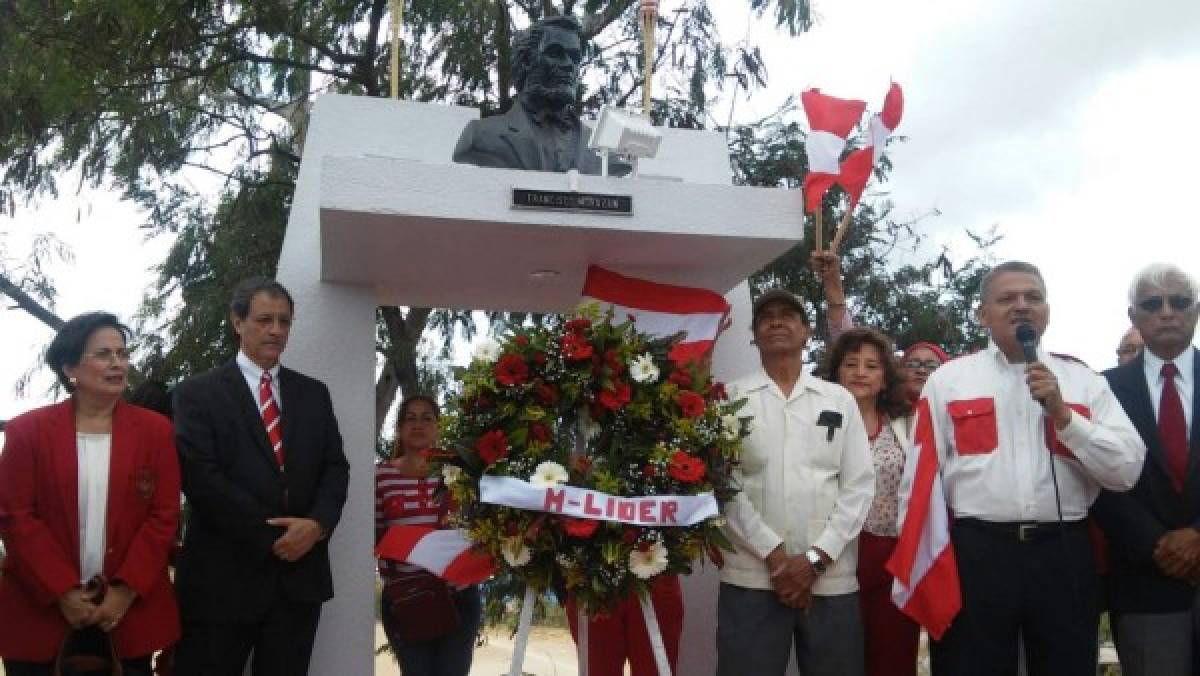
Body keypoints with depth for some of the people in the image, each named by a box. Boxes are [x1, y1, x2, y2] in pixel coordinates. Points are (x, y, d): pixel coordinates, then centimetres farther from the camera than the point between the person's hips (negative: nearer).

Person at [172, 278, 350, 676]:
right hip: (225, 577, -3)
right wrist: (271, 535, -14)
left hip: (299, 575, 4)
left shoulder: (313, 393, 12)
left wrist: (317, 523, -12)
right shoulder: (198, 393, -1)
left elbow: (335, 466, 7)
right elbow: (201, 478, -11)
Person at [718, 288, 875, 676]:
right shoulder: (732, 399, 5)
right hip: (751, 576, -1)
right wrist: (774, 556, -10)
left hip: (831, 577, 2)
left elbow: (859, 485, 4)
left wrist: (815, 559, -6)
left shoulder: (839, 399, 10)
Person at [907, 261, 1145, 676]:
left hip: (1064, 555, 2)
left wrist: (1062, 414, -10)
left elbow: (1128, 471, 1)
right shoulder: (948, 380, 3)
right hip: (975, 553, -1)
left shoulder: (1084, 382, 8)